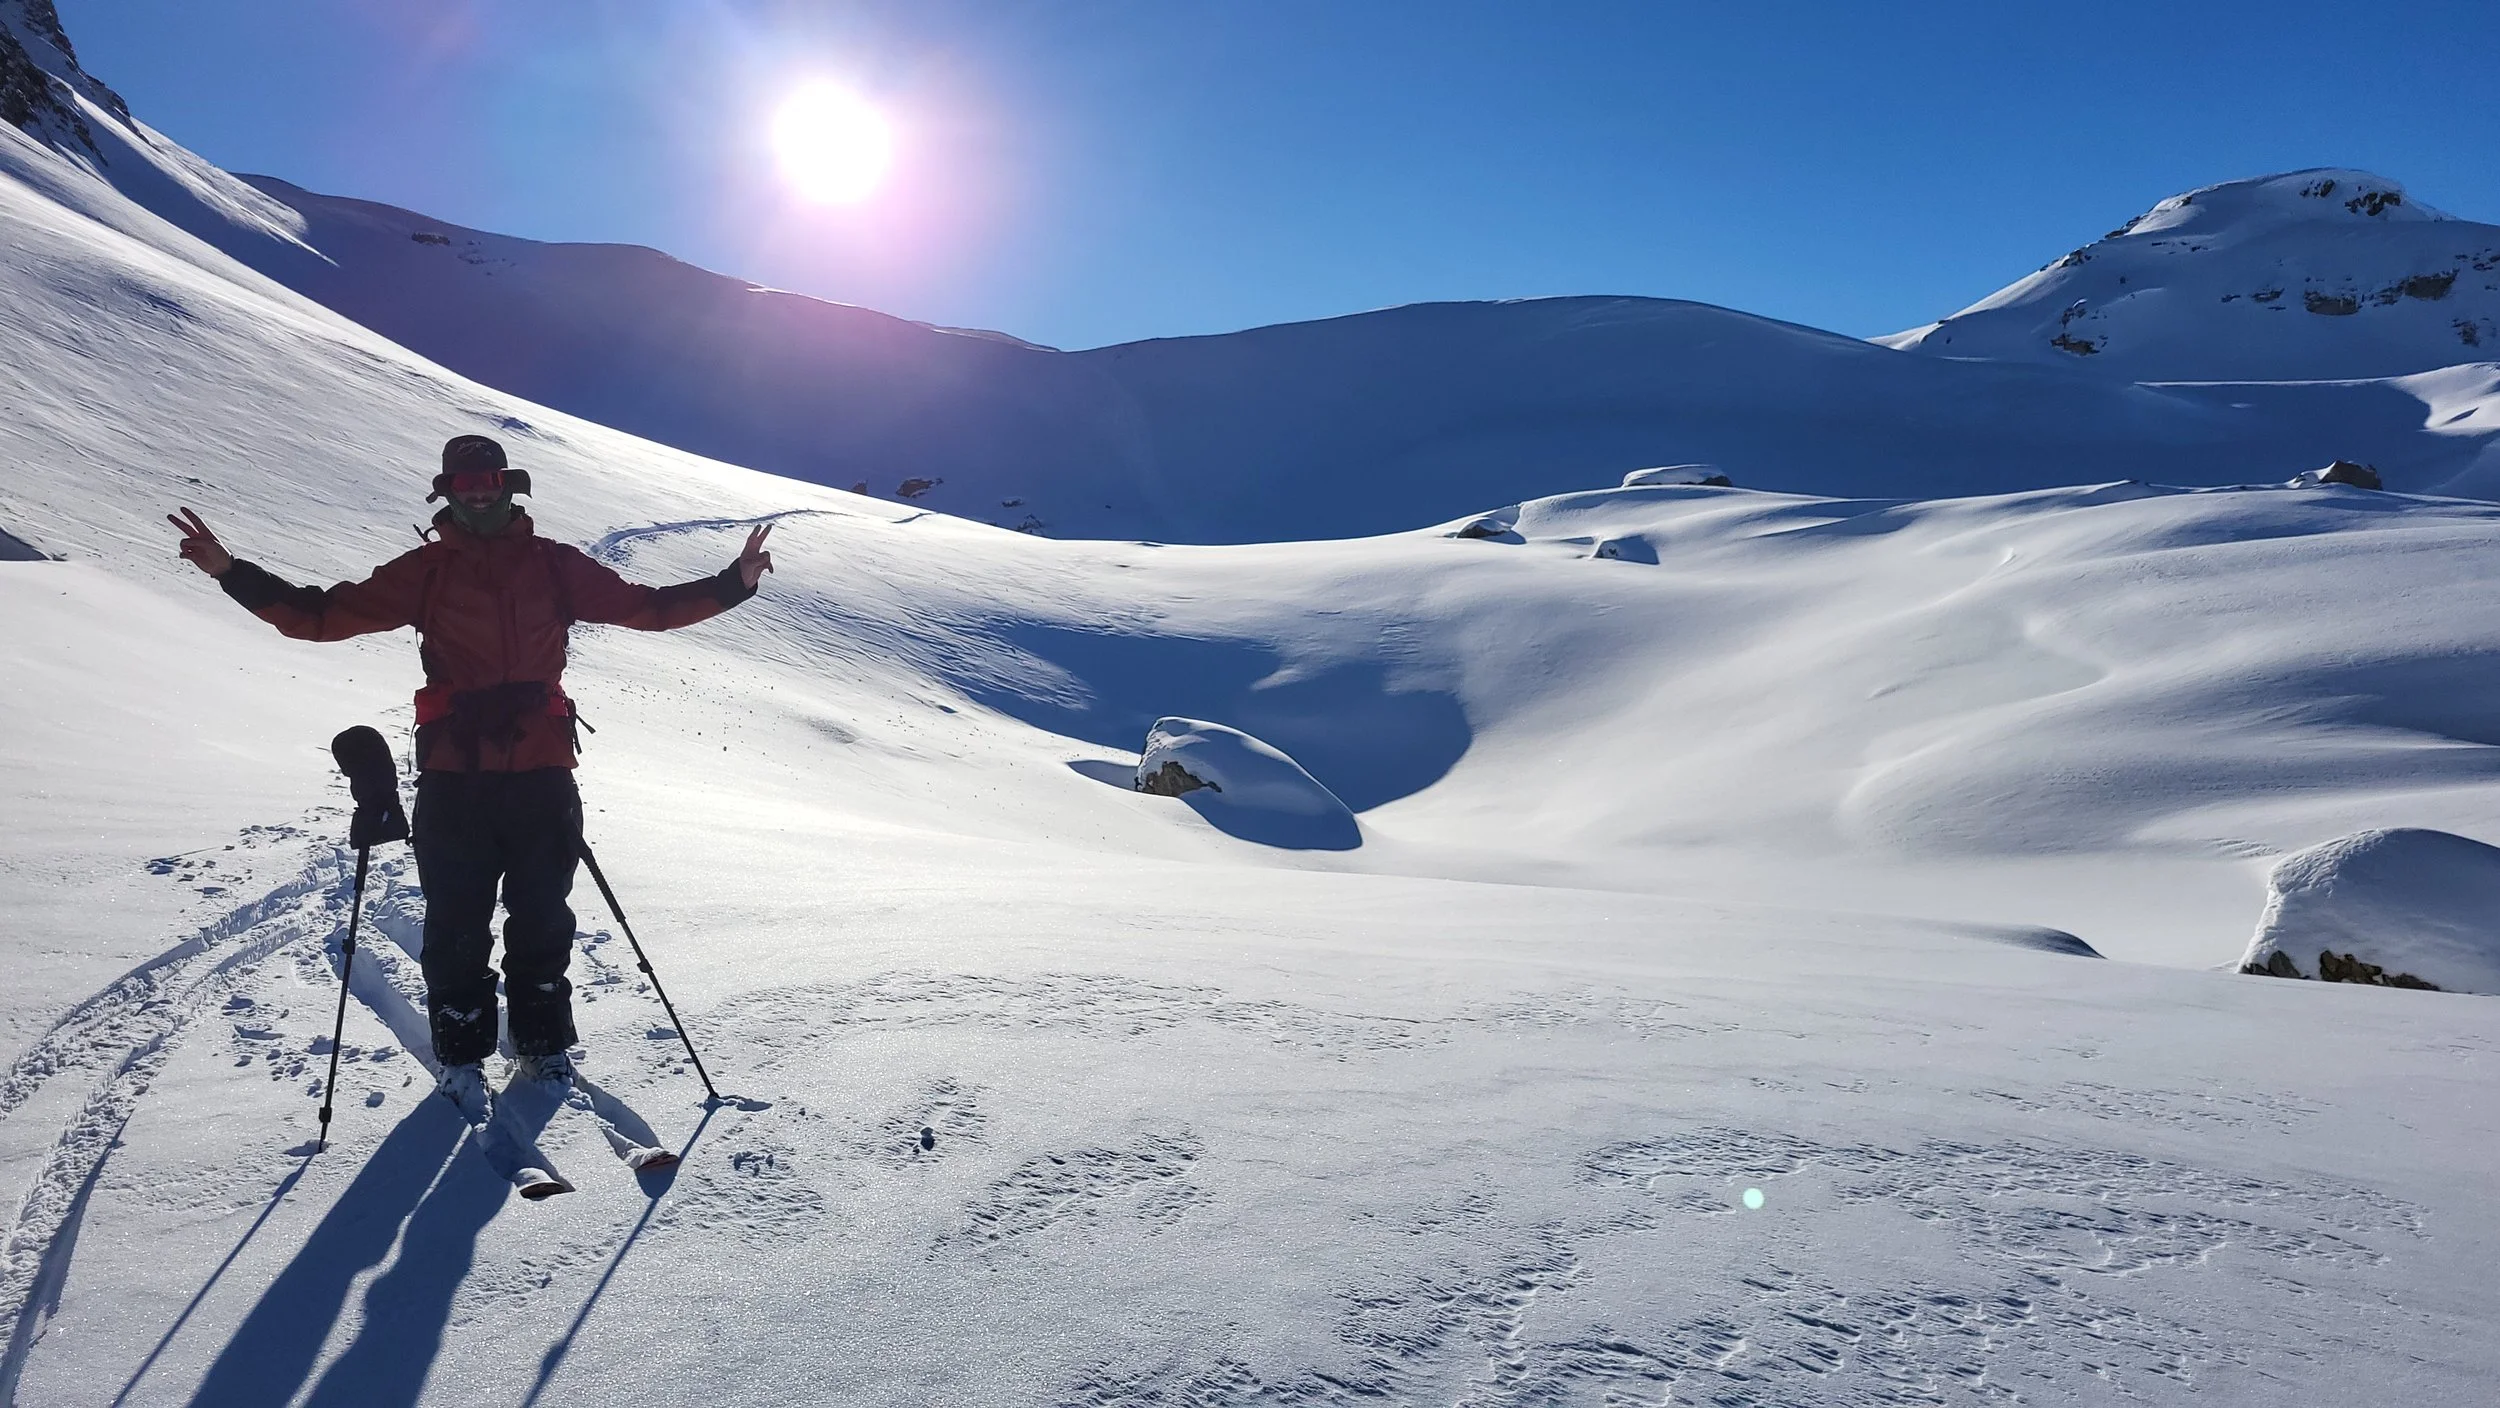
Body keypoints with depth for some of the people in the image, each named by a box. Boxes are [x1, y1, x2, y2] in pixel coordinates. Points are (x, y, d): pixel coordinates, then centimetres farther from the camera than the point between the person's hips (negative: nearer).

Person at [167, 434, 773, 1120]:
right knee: (457, 922, 4)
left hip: (543, 768, 0)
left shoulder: (553, 564, 10)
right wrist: (233, 573, 0)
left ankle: (545, 1047, 23)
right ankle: (461, 1060, 18)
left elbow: (646, 607, 10)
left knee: (542, 917, 8)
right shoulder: (426, 570, 9)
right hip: (454, 774, 0)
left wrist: (732, 583, 1)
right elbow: (324, 614, 9)